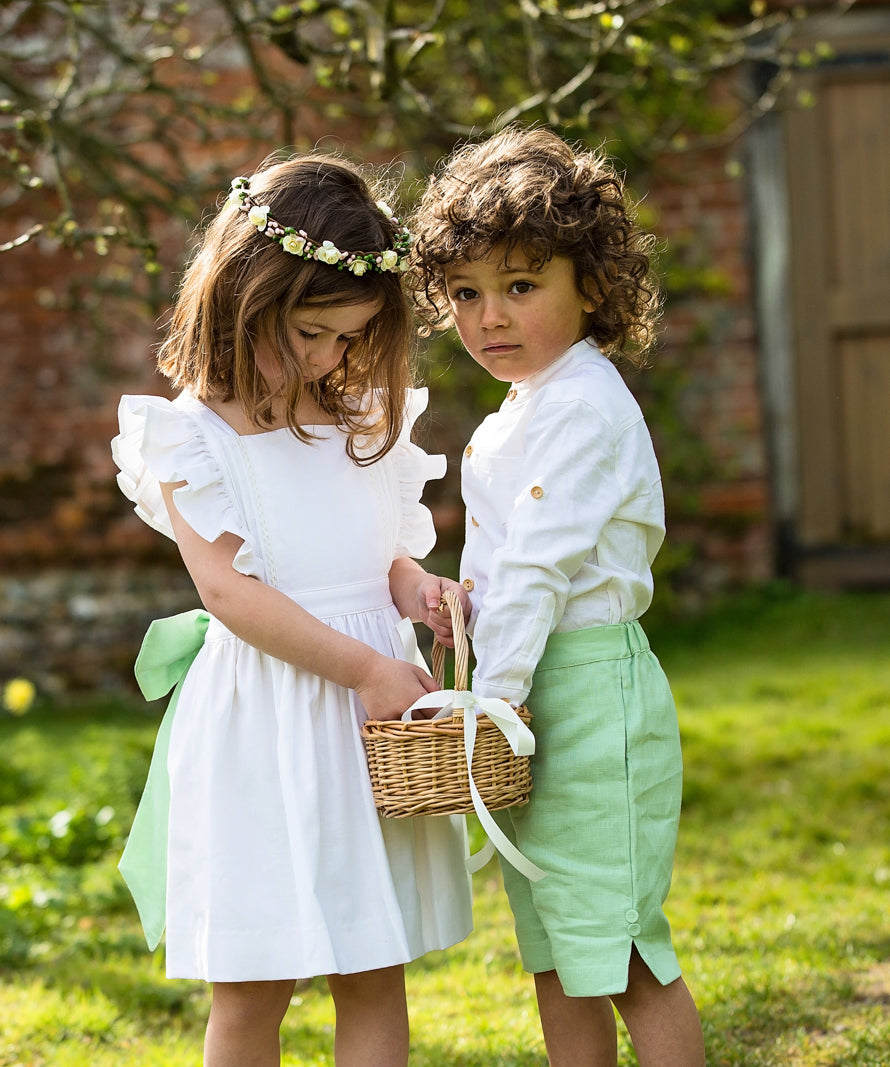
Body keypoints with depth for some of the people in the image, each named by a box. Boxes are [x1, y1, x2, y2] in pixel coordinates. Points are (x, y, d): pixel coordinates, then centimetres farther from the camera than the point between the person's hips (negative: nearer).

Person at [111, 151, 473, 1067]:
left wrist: (412, 584, -5)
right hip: (262, 725, -5)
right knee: (253, 988, 3)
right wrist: (363, 666, -20)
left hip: (373, 717, 5)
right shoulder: (194, 435, -6)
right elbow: (228, 586, -15)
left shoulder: (363, 423, 10)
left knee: (375, 975, 7)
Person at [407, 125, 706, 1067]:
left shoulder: (583, 404, -15)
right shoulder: (525, 407, 17)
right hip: (530, 697, 10)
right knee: (556, 958, 14)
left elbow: (539, 565, -20)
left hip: (587, 685, -10)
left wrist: (494, 698, -21)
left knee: (623, 957, -6)